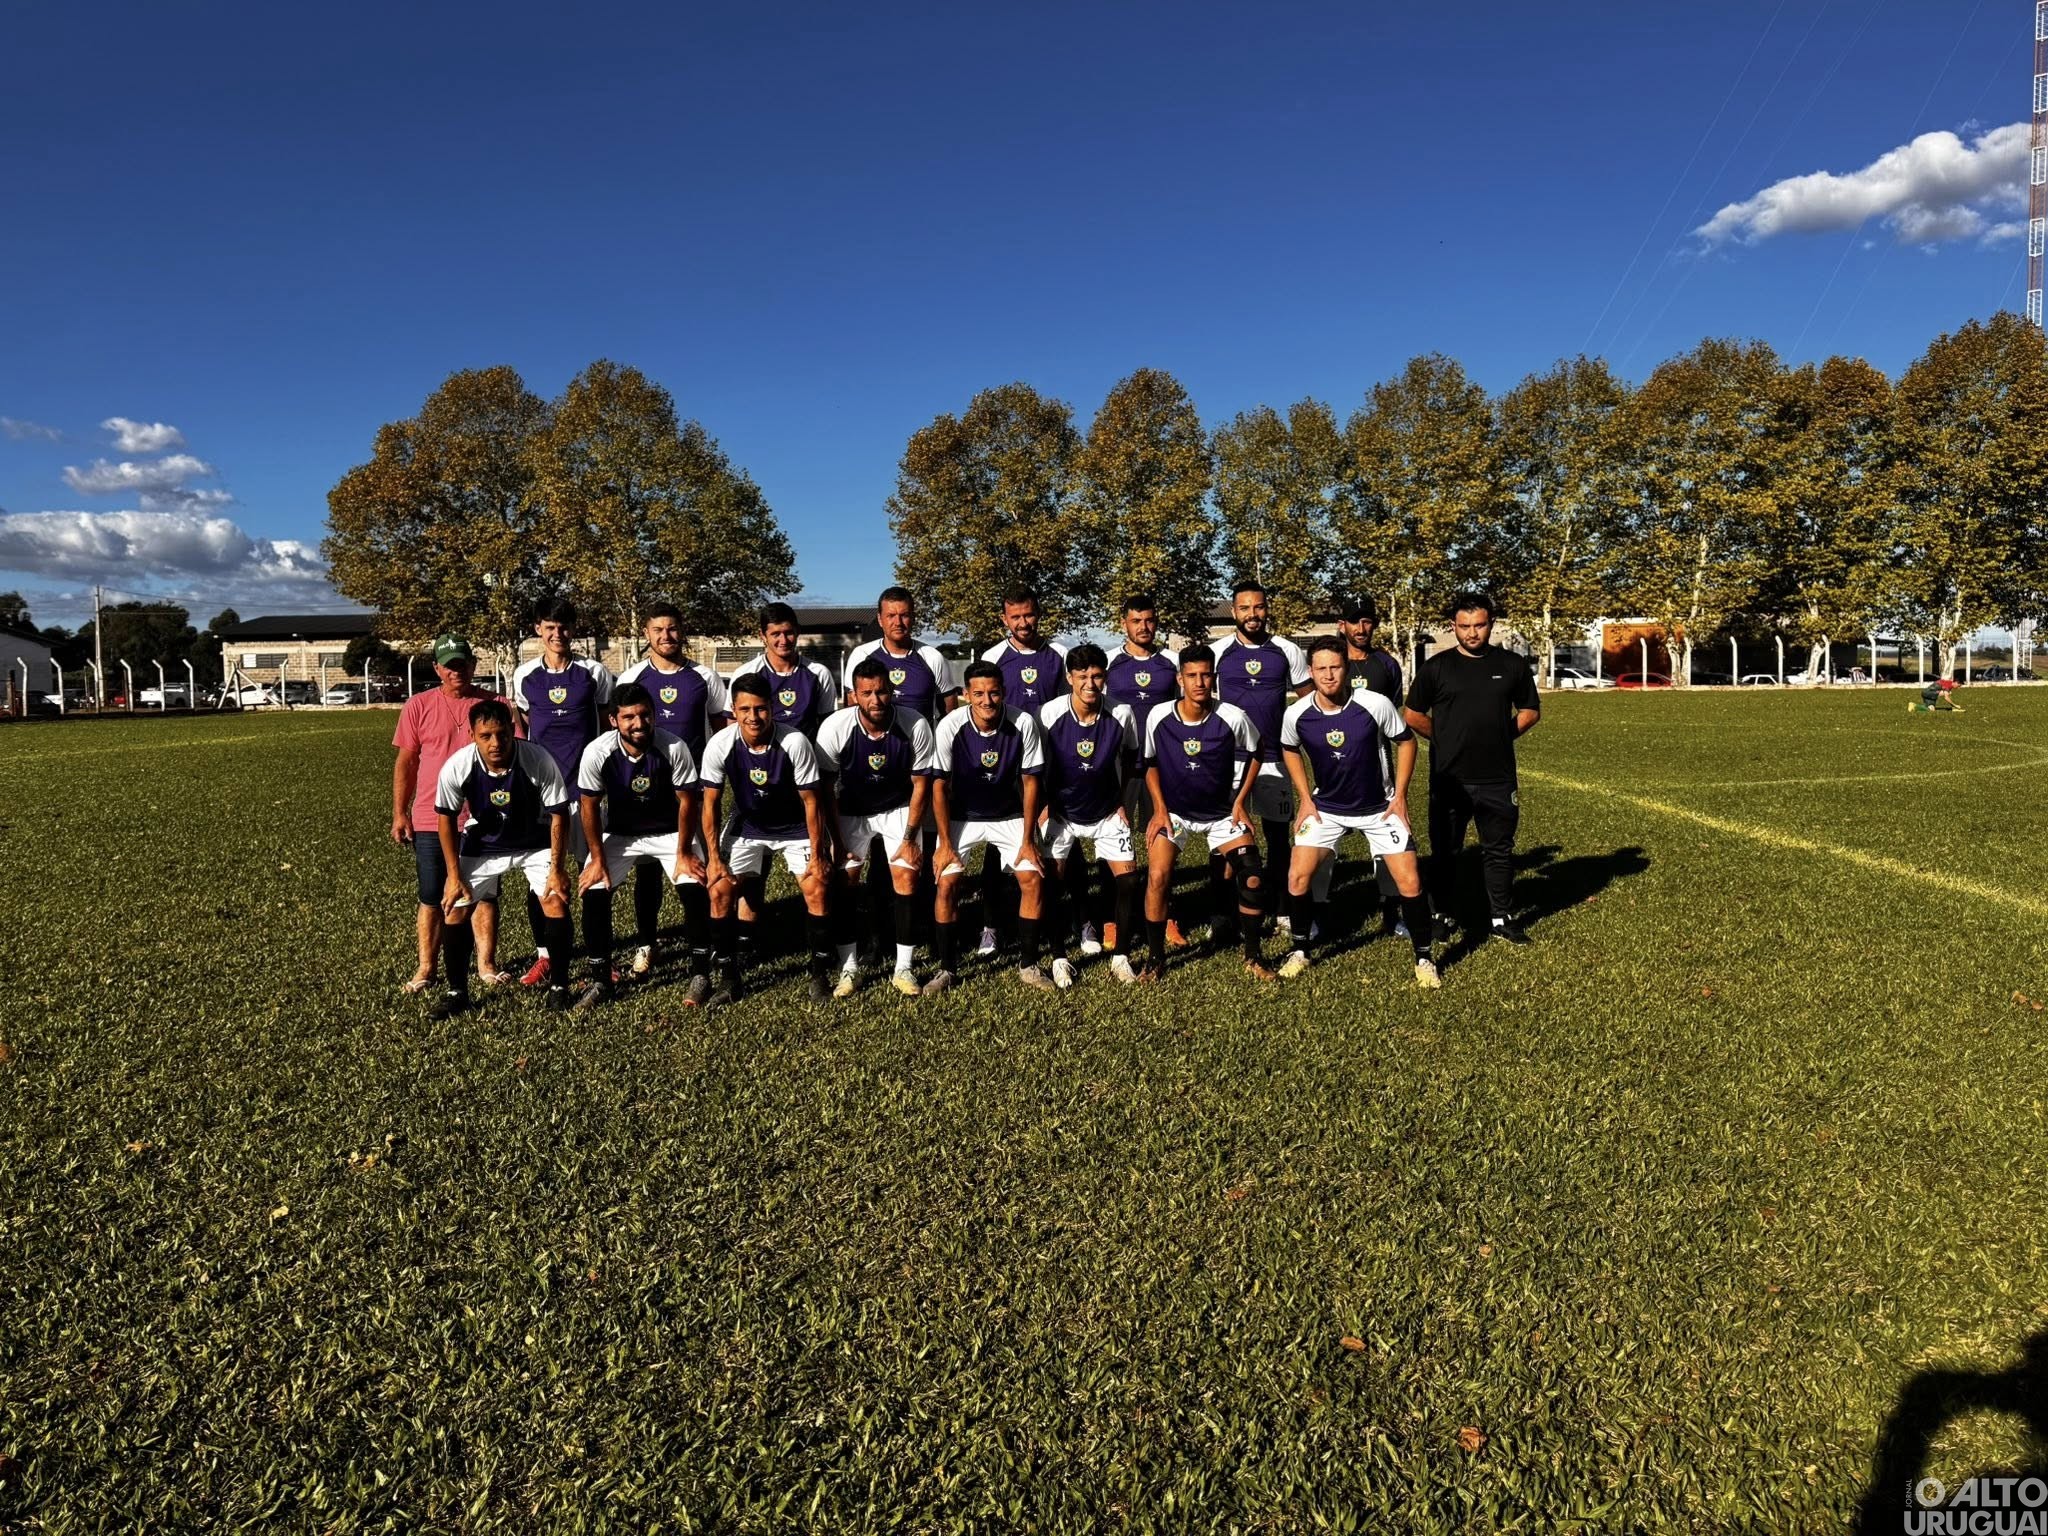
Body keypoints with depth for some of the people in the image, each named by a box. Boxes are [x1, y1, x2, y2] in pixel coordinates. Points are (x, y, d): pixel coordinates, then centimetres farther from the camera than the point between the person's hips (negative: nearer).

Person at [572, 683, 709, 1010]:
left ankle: (700, 975, 0)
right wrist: (597, 859, -9)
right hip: (619, 833, 2)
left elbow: (686, 802, -16)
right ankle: (600, 980, 4)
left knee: (696, 891, -19)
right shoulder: (597, 753, -24)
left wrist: (683, 854, -13)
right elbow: (590, 806, -10)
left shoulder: (674, 748, -27)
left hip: (670, 831, -1)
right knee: (593, 894, -14)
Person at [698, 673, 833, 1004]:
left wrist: (816, 854, -15)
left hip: (794, 826, -2)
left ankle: (819, 976, 2)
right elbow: (711, 804, -10)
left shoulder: (795, 743, -28)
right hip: (745, 825, 2)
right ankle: (730, 978, 5)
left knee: (816, 889, -15)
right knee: (719, 890, -11)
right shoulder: (720, 746, -22)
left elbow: (810, 801, -17)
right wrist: (714, 858, -11)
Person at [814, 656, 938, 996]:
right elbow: (826, 788, -14)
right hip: (851, 810, 1)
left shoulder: (916, 726, -26)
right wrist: (836, 840, -11)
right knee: (843, 881, -6)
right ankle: (849, 968, 7)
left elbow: (921, 784, -13)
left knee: (906, 878, -10)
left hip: (899, 809, 0)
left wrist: (910, 838, -13)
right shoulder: (834, 727, -26)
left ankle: (904, 968, 1)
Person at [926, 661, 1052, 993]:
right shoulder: (950, 727, -22)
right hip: (962, 816, -1)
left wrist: (1028, 840, -11)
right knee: (947, 884, -13)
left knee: (1033, 879, -11)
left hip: (1010, 816, 1)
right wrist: (945, 843, -14)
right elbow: (940, 786, -13)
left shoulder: (1024, 724, -21)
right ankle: (946, 968, 4)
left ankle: (1028, 965, 5)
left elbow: (1030, 783, -11)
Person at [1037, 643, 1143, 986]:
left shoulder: (1122, 714, -16)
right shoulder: (1049, 713, -19)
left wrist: (1120, 799, 1)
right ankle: (1060, 957, 13)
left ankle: (1120, 956, 9)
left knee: (1130, 881, -6)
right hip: (1060, 813, -1)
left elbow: (1130, 757, 4)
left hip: (1106, 812, 1)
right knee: (1053, 884, -4)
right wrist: (1044, 803, -5)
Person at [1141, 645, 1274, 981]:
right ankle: (1155, 957, 3)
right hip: (1173, 811, 0)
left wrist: (1240, 803, -3)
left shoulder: (1233, 718, -18)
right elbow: (1150, 764, 1)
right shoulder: (1159, 717, -16)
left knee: (1252, 879, -10)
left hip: (1223, 811, 0)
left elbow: (1253, 755, 1)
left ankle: (1253, 957, 12)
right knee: (1157, 876, -17)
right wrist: (1159, 809, -6)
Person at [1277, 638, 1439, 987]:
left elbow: (1406, 741, -4)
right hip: (1326, 807, 1)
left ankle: (1424, 958, 15)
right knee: (1298, 876, -9)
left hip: (1380, 807, -1)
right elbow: (1290, 750, 7)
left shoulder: (1376, 704, -21)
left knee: (1410, 882, -6)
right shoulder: (1296, 714, -16)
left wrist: (1400, 796, -6)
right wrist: (1305, 798, 2)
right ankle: (1300, 951, 13)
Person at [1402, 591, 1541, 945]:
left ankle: (1502, 918, 22)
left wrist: (1502, 736, 4)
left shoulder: (1513, 665, 4)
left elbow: (1531, 712, 14)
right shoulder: (1437, 667, -1)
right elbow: (1412, 715, 5)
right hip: (1449, 779, -1)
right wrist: (1445, 740, 5)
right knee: (1445, 851, 7)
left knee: (1499, 850, 11)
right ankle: (1443, 916, 20)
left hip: (1499, 779, 2)